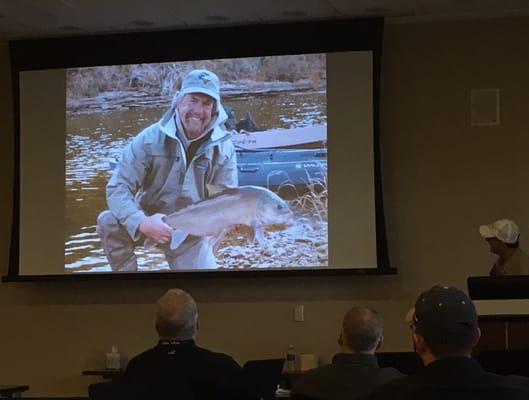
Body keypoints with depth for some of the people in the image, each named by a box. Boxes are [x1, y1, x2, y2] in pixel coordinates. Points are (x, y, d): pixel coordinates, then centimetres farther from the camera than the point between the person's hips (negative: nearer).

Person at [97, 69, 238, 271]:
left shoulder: (224, 150, -11)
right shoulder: (150, 139, -18)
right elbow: (118, 188, -21)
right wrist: (141, 223, -39)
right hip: (148, 219, -2)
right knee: (109, 222, -30)